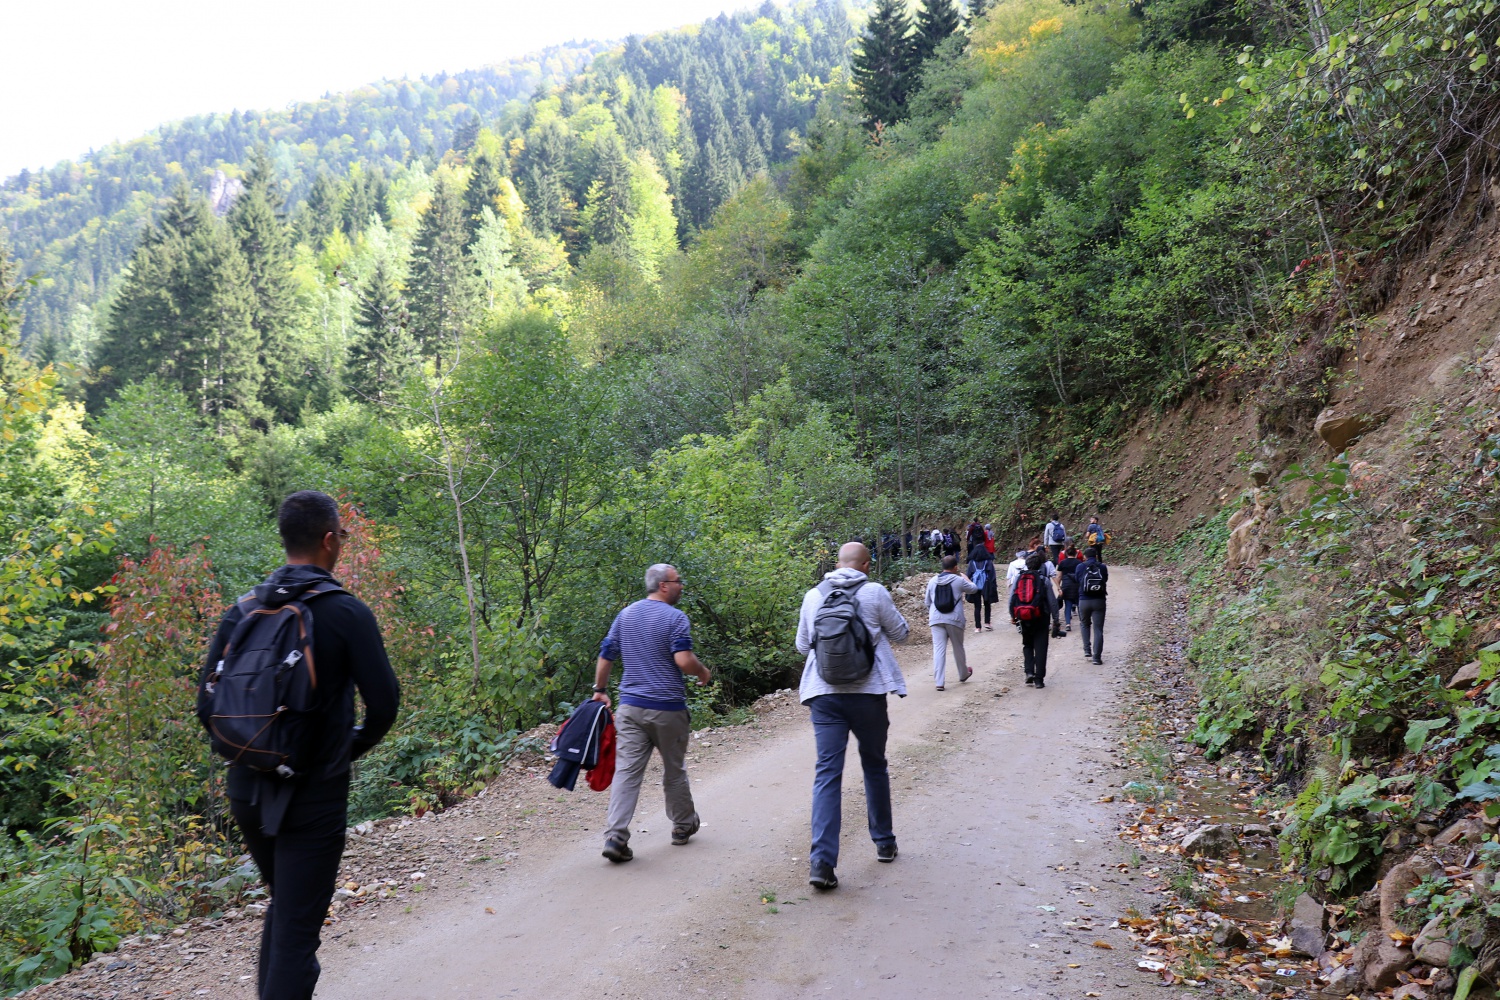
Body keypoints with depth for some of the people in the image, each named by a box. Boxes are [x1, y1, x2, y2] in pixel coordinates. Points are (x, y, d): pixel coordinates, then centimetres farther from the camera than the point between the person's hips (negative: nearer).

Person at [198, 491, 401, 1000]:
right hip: (314, 795, -5)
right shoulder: (346, 612, -11)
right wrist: (350, 750, 6)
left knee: (283, 903, 27)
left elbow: (207, 701, 4)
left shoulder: (243, 610, 2)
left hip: (246, 790, 6)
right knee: (297, 928, 2)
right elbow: (384, 704, -12)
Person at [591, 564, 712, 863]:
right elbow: (684, 660, -20)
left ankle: (615, 836, -12)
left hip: (630, 705, 4)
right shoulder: (674, 618, -9)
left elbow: (606, 656, 13)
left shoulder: (625, 615, 10)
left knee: (626, 770, -2)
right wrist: (703, 673, -1)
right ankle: (683, 825, 29)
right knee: (674, 769, 13)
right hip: (667, 707, -4)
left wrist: (600, 690, 23)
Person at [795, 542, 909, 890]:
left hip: (824, 693, 1)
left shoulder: (813, 596, 6)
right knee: (874, 765, 17)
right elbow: (900, 632, 9)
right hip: (867, 691, -1)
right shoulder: (875, 592, -2)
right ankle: (884, 843, 31)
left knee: (827, 773, -1)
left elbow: (802, 644, 15)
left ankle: (821, 861, -10)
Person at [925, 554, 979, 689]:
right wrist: (965, 577, 29)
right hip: (955, 620, -2)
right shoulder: (959, 580, -6)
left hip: (936, 620, 2)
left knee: (939, 649, -1)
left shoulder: (933, 581, 5)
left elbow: (928, 602, 13)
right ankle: (963, 674, 36)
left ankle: (939, 682, -6)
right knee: (958, 648, 17)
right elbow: (973, 588, 12)